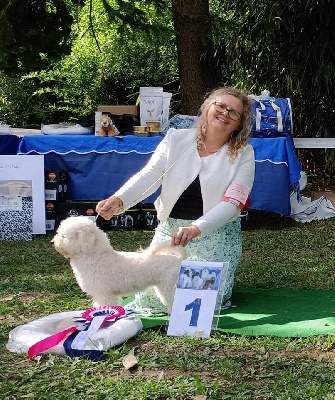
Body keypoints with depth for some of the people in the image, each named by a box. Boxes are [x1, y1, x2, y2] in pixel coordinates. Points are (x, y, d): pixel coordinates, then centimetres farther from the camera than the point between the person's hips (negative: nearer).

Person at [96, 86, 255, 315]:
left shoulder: (243, 154, -4)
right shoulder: (176, 139, 2)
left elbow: (233, 203, -14)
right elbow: (149, 176, -9)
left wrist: (195, 229, -31)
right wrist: (118, 200, -30)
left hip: (215, 234, -2)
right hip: (170, 228, 2)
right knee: (149, 299, -5)